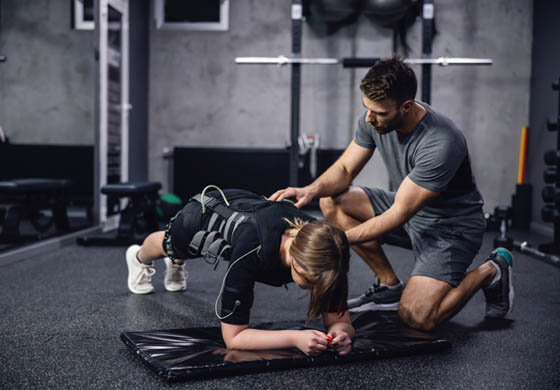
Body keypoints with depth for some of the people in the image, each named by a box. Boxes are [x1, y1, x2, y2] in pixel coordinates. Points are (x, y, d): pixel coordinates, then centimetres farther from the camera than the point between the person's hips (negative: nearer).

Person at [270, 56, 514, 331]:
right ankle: (389, 285, 2)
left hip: (451, 227, -7)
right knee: (332, 200, -11)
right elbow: (344, 169, -3)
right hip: (410, 213, 7)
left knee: (415, 316, -23)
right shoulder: (373, 119, -12)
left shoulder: (440, 145, -34)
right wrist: (311, 190, -25)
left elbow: (399, 215, -29)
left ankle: (491, 272, 5)